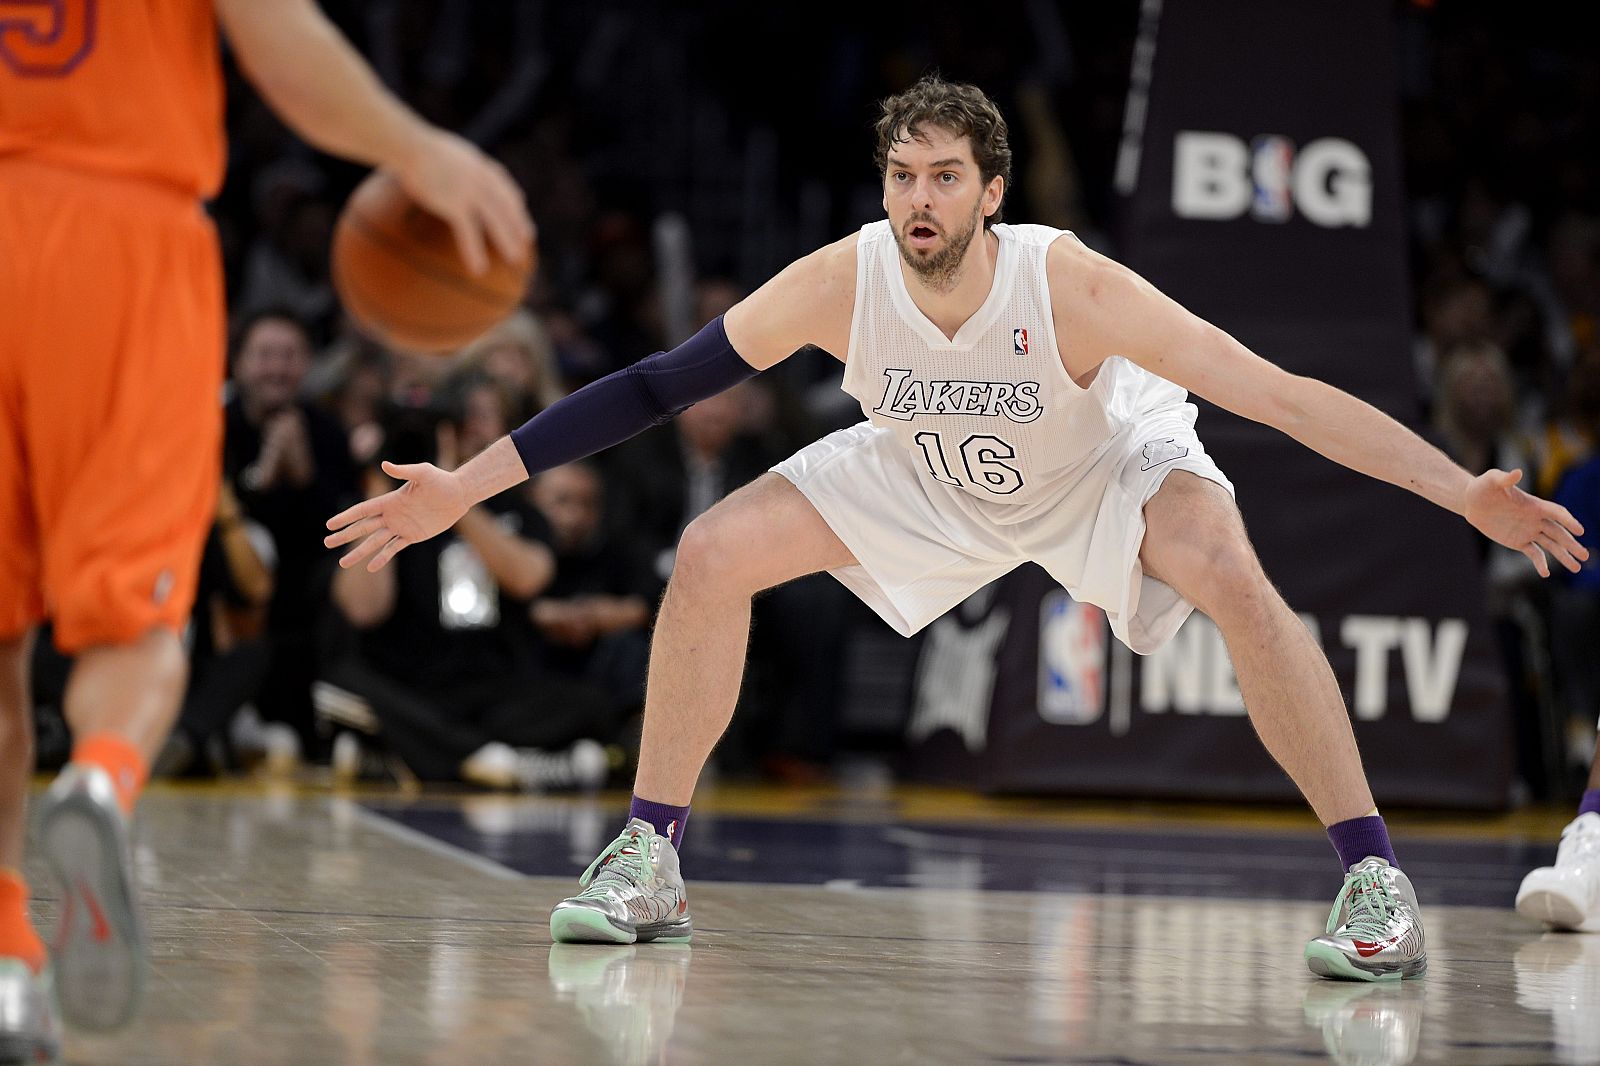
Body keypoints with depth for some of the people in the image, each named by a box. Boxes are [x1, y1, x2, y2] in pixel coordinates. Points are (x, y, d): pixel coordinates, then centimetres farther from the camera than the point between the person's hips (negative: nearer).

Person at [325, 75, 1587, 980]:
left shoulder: (1067, 283, -37)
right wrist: (463, 486, -26)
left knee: (1236, 580, -32)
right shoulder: (841, 282, -30)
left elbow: (1280, 394, -36)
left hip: (1106, 467, -3)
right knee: (710, 558, -12)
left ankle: (1375, 882, -22)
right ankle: (649, 864, 1)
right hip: (928, 482, 3)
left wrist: (1467, 492, -43)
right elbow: (658, 383, -23)